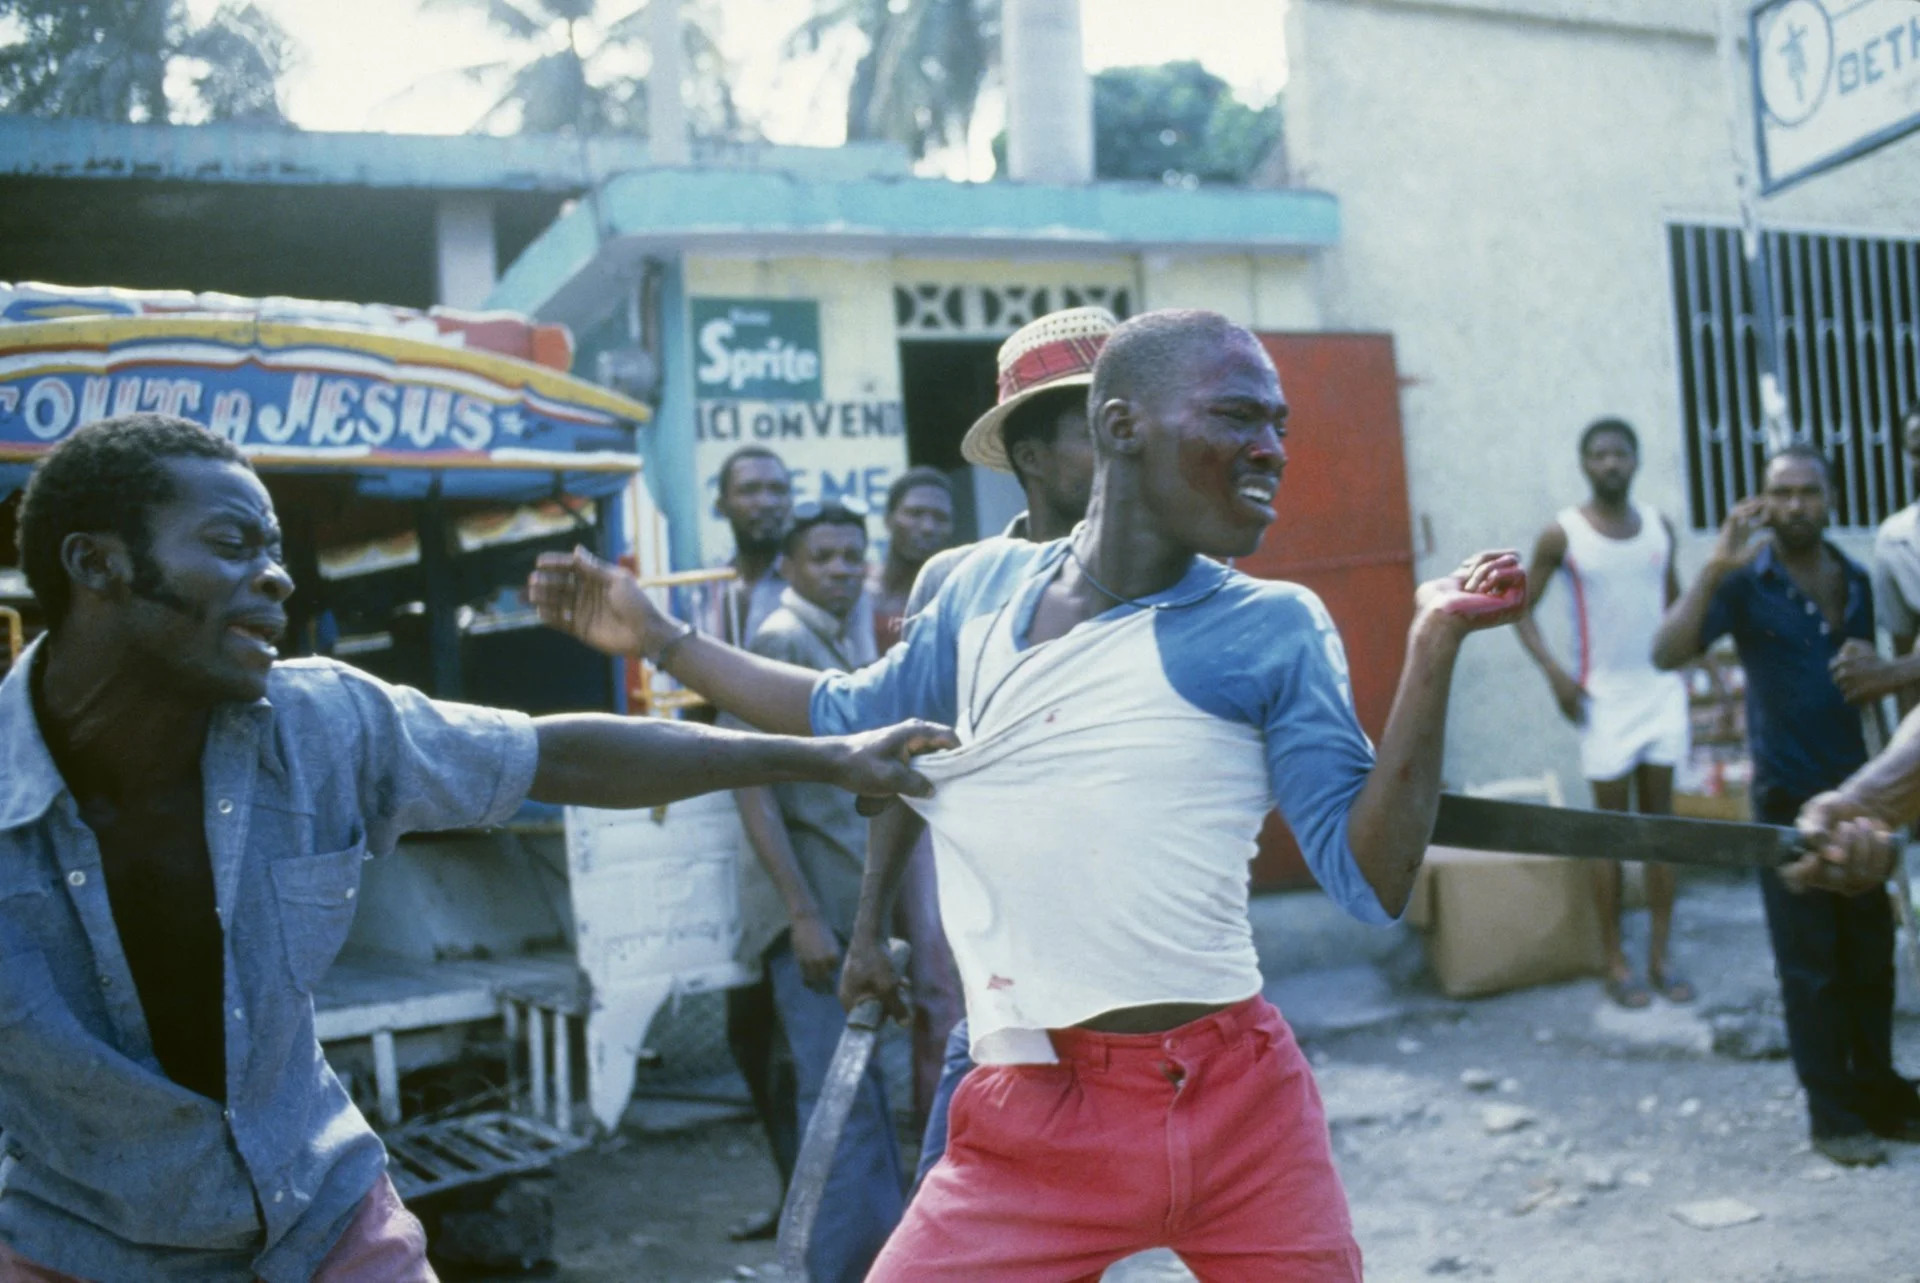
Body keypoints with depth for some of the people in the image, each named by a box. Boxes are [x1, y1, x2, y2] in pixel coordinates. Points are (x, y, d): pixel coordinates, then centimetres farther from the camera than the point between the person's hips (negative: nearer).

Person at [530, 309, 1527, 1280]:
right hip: (1030, 1122, 2)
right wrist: (657, 634, 23)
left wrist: (1430, 649, -13)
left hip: (1241, 1110, -1)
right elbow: (850, 718, 23)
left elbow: (1370, 880, -5)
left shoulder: (1273, 631, -3)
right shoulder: (985, 589, 6)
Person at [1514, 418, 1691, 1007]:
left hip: (1661, 690, 4)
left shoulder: (1659, 527, 6)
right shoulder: (1562, 534, -6)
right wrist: (1554, 672, -14)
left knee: (1660, 815, 5)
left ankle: (1661, 955, 12)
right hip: (1604, 697, -4)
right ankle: (1615, 961, 7)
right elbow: (1522, 608, -3)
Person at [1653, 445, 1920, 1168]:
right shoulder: (1746, 584, -6)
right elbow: (1667, 653, -22)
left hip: (1856, 790, 5)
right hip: (1789, 800, -5)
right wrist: (1717, 569, -28)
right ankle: (1831, 1113, 11)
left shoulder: (1856, 582, 9)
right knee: (1811, 965, 2)